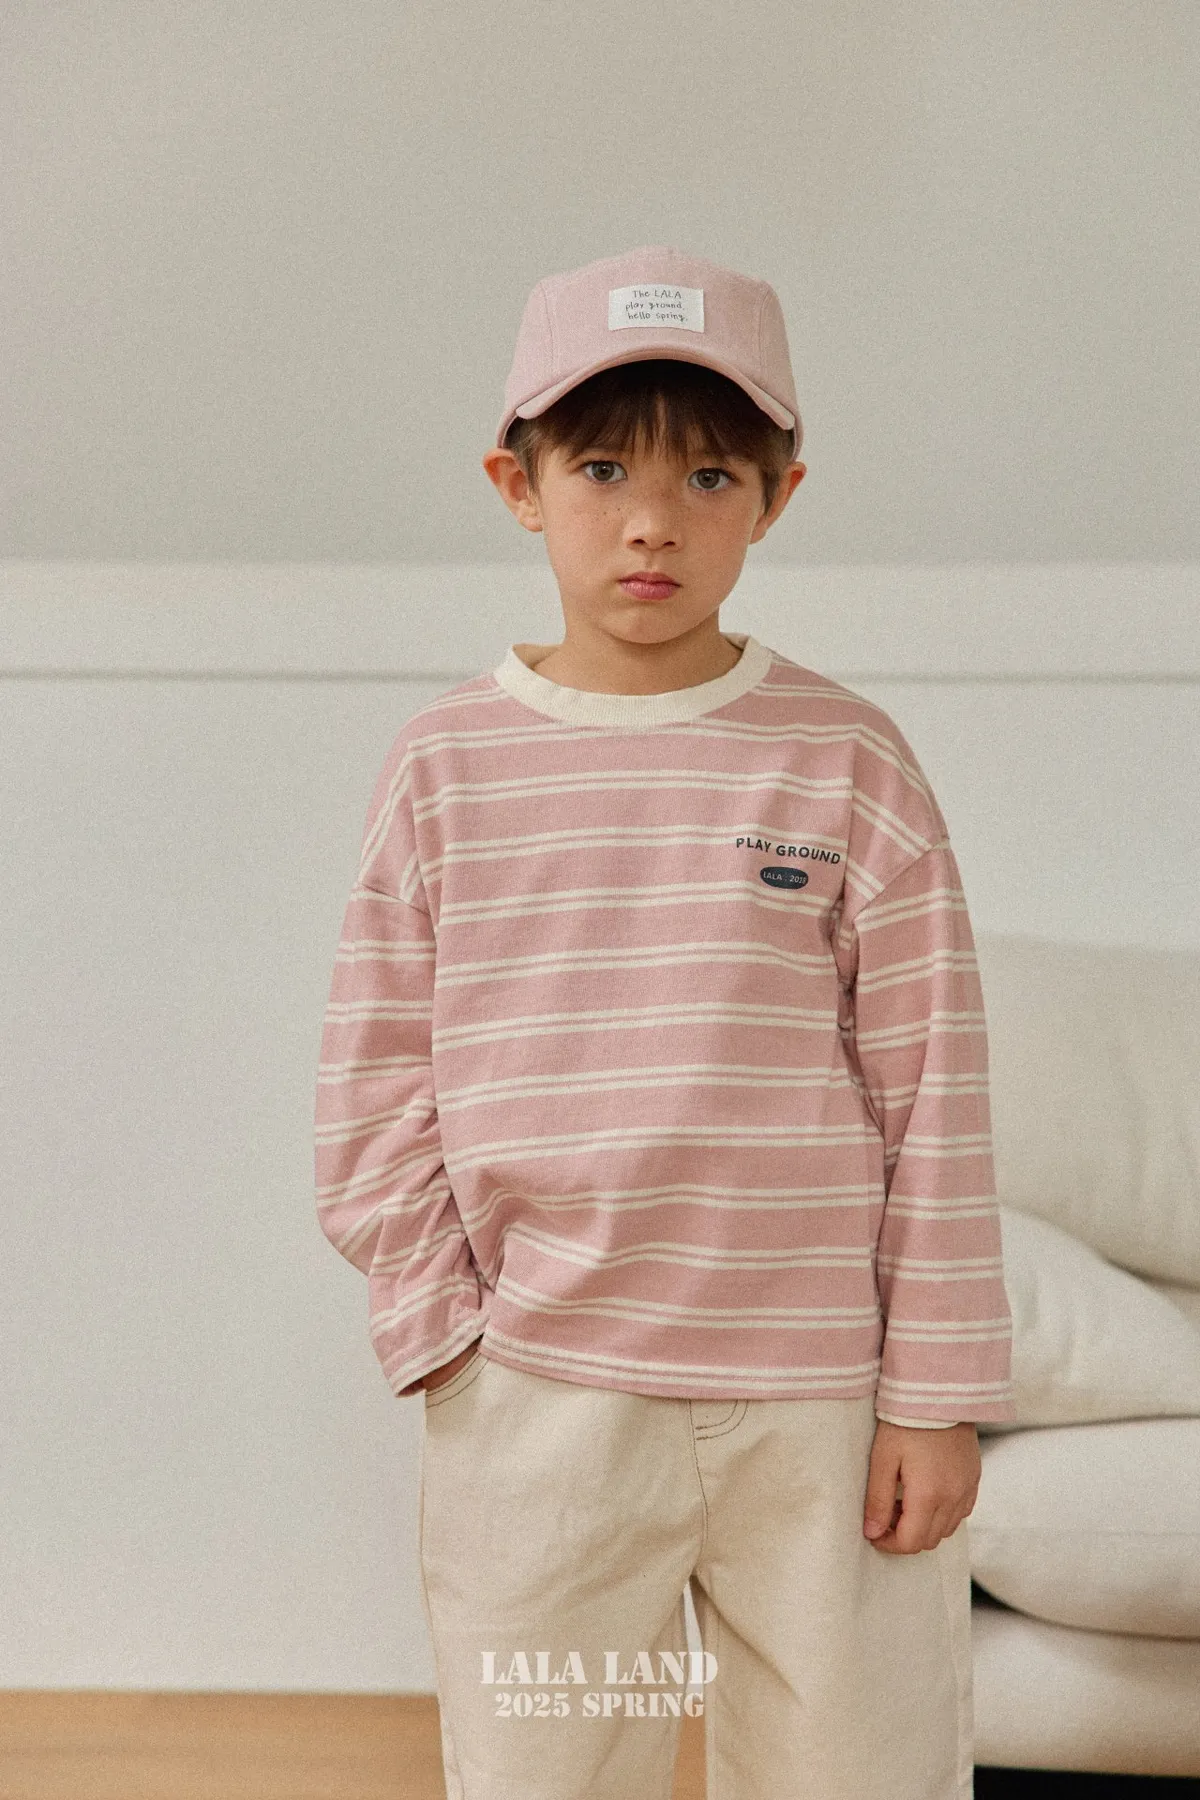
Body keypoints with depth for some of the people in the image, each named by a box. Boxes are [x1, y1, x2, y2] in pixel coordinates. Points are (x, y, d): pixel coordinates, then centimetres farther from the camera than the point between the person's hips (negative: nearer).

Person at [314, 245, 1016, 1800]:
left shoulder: (848, 760, -2)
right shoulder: (445, 766, 0)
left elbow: (933, 1094, -2)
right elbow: (374, 1088, 2)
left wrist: (939, 1392, -3)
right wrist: (445, 1338, -4)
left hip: (822, 1406, 0)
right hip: (532, 1404, 1)